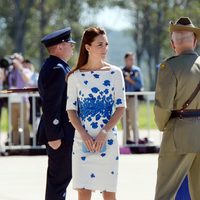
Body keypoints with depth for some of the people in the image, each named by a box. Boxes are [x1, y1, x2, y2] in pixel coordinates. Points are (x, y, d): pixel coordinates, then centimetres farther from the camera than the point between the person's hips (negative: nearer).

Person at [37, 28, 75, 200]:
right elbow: (51, 106, -22)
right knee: (59, 178, -6)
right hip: (60, 135, -11)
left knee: (63, 176, 15)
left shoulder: (55, 67, 15)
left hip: (62, 133, 11)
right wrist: (54, 136, -22)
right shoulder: (56, 69, -18)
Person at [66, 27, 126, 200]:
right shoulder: (76, 76, 3)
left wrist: (105, 132, -11)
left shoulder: (115, 73, 3)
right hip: (83, 140, 0)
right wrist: (83, 134, -12)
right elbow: (71, 109, 2)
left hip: (107, 139, 0)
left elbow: (120, 106, 1)